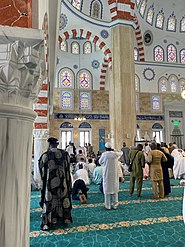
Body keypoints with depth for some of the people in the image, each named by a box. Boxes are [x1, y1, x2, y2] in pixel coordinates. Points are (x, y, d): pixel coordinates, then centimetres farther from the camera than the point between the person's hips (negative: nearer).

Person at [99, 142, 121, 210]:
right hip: (114, 174, 3)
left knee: (107, 190, 7)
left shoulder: (104, 154, -13)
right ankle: (115, 205, 21)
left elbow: (100, 162, 2)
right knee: (115, 189, 13)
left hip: (107, 174, -3)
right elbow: (120, 153, 16)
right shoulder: (115, 154, -6)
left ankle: (107, 206, 13)